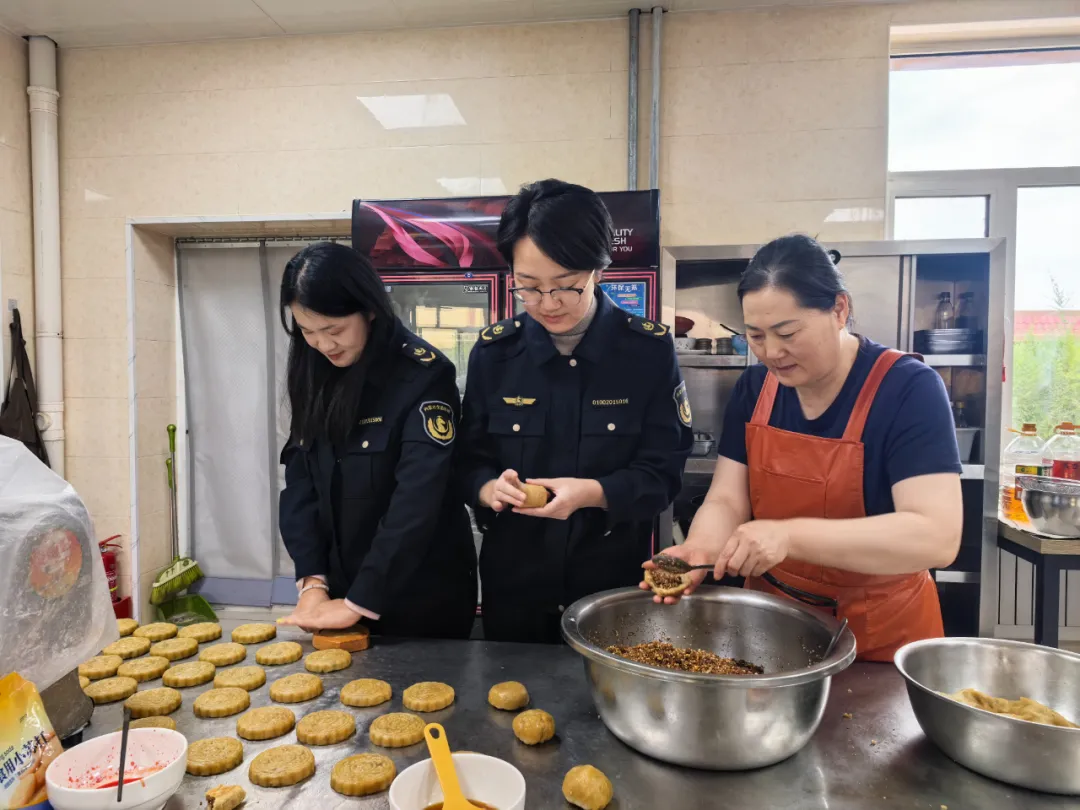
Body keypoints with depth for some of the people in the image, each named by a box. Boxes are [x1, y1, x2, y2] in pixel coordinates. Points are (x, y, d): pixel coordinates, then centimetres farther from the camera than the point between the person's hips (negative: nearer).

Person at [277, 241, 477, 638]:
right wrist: (312, 581, -10)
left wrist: (361, 602, -22)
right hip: (339, 585, 5)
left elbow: (417, 499, -24)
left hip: (423, 595, -5)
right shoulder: (315, 375, 0)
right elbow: (299, 479, -1)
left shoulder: (424, 376, -19)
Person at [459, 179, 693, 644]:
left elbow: (662, 471, -11)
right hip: (513, 578, 2)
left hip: (616, 577, -1)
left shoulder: (650, 349, -10)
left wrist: (594, 493, -28)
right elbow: (471, 459, -1)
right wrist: (490, 489, -22)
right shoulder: (493, 351, -5)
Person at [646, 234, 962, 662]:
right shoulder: (753, 388, -5)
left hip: (881, 637, -4)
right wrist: (699, 548, -28)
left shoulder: (909, 388, -20)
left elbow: (937, 535, -29)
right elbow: (727, 500, -7)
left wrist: (790, 536, -38)